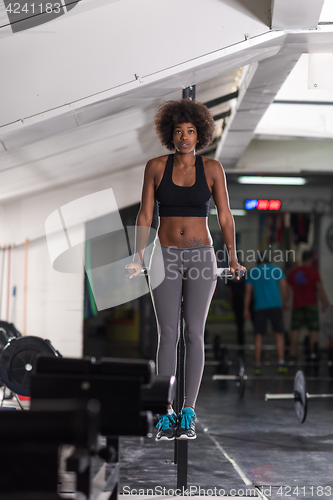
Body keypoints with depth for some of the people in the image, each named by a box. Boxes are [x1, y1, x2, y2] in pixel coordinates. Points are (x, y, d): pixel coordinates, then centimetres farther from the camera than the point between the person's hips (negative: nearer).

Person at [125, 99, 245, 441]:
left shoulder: (212, 169, 0)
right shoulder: (156, 167, 1)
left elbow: (225, 216, 0)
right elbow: (145, 215, 1)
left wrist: (232, 257, -10)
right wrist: (138, 257, -9)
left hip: (201, 257, 0)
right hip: (165, 257, 0)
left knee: (194, 334, -1)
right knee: (167, 335, -2)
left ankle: (188, 413, 5)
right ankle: (166, 414, 3)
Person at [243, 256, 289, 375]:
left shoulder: (252, 272, 12)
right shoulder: (277, 270, 11)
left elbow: (248, 292, 8)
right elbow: (284, 286, 3)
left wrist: (246, 309, 10)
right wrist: (286, 301, 15)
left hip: (259, 307, 1)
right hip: (275, 306, -1)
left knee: (258, 335, 5)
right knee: (279, 334, 3)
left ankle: (257, 365, 3)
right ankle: (281, 363, -6)